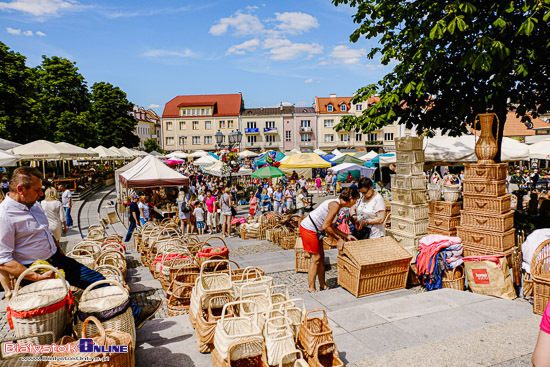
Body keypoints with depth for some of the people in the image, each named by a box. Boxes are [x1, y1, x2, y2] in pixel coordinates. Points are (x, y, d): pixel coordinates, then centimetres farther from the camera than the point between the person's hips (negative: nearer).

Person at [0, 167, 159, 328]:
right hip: (33, 271, -8)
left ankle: (135, 313, 5)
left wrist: (63, 258, 15)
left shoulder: (34, 206, 9)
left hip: (56, 260, 8)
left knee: (96, 280, 0)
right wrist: (39, 277, -24)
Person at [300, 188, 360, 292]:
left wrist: (346, 236, 10)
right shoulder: (336, 205, -21)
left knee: (321, 257, 13)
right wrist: (339, 238, -13)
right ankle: (311, 289, 3)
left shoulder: (337, 205, 10)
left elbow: (331, 227, 13)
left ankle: (323, 286, 22)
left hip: (314, 230, 10)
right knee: (316, 258, -5)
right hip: (308, 229, -10)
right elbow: (325, 227, -23)